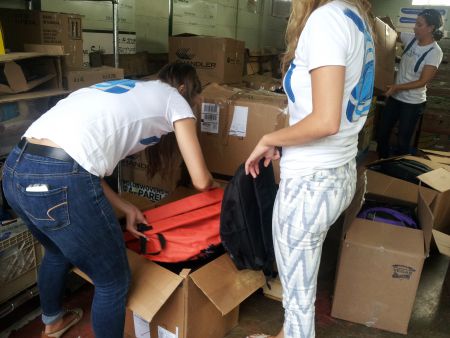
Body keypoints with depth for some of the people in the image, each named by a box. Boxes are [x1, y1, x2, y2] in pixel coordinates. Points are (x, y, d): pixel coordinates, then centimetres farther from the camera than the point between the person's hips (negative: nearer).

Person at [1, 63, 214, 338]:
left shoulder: (124, 91, 29)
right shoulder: (174, 99, 10)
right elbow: (201, 181, 7)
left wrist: (125, 207, 23)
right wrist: (211, 181, 31)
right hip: (59, 181, -9)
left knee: (58, 251, 36)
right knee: (114, 280, 14)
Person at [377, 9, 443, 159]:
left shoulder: (435, 52, -16)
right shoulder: (411, 39, -2)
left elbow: (423, 81, -18)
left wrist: (397, 87, -22)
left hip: (412, 103, -6)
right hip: (394, 97, 6)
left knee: (403, 141, 6)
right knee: (382, 134, 13)